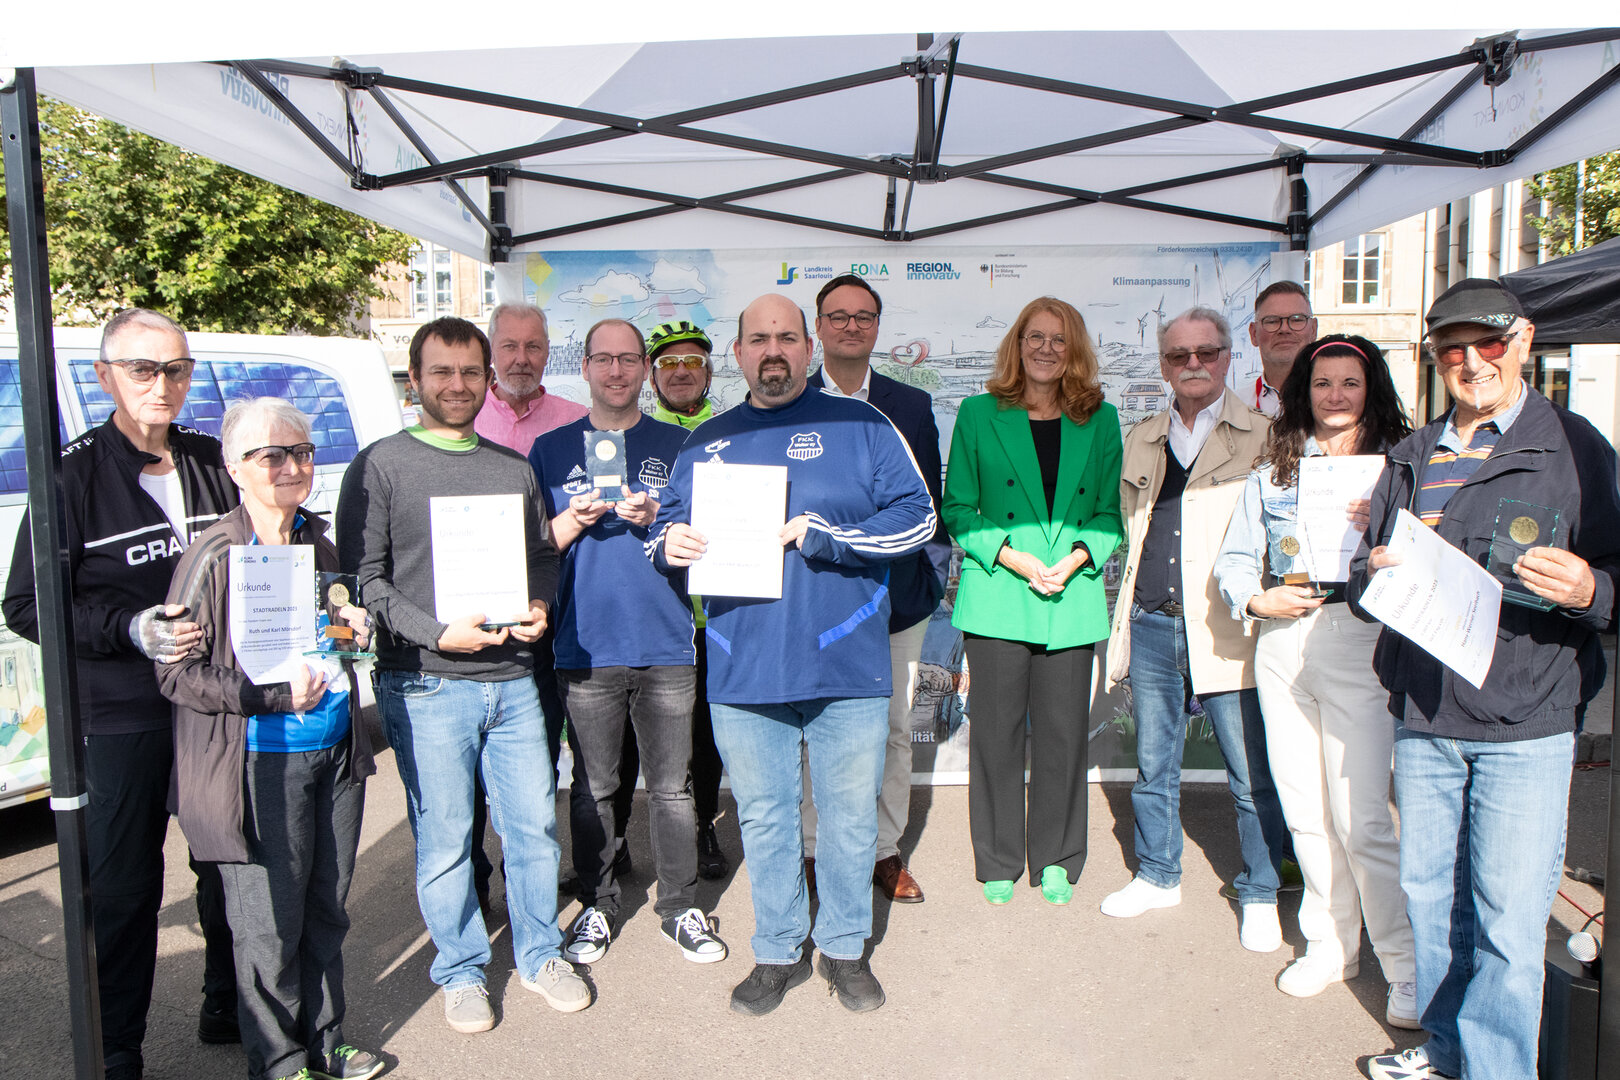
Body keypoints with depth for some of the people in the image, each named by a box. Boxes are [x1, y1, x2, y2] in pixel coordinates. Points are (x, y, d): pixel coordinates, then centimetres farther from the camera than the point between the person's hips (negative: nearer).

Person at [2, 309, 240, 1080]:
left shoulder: (212, 461, 6)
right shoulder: (75, 472, -6)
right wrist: (129, 630, -20)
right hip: (122, 718, -4)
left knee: (228, 864, 14)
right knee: (124, 885, 5)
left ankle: (227, 1009, 34)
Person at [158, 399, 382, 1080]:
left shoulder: (318, 543, 9)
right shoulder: (213, 557, -12)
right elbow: (174, 672, -12)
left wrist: (354, 628, 2)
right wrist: (275, 696, -19)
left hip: (335, 753, 6)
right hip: (262, 765, -6)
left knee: (327, 911, 16)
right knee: (271, 925, 5)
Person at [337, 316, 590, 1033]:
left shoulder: (515, 469, 14)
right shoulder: (381, 465, 0)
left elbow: (543, 556, 20)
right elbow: (362, 575, -5)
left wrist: (538, 609, -1)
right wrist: (439, 633, -15)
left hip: (513, 680, 4)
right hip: (425, 685, -3)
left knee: (535, 824, 9)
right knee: (444, 837, 5)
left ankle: (540, 955, 29)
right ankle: (461, 971, 25)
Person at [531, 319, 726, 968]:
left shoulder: (677, 445, 8)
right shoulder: (552, 449, 9)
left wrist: (657, 519, -11)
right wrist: (574, 519, -11)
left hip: (667, 645, 0)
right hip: (586, 647, 0)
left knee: (672, 786, 7)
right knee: (592, 788, 9)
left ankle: (680, 907, 22)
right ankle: (597, 908, 26)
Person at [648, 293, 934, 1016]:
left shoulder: (860, 427, 1)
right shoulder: (708, 441, 12)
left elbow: (916, 518, -6)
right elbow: (667, 526, 17)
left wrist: (815, 534, -15)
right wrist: (668, 543, -8)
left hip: (847, 667, -2)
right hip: (742, 676, 3)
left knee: (850, 818, 11)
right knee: (763, 819, 14)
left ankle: (845, 947, 32)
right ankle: (779, 951, 33)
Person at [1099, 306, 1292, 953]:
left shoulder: (1263, 438, 2)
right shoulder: (1141, 441, 14)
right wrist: (1125, 625, 14)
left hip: (1231, 628, -4)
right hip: (1153, 626, 4)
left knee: (1252, 774, 3)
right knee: (1152, 766, 14)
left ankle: (1259, 896, 21)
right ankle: (1157, 876, 31)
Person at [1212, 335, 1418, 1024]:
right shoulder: (1274, 471, 14)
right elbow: (1233, 558, 13)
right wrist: (1256, 598, -5)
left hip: (1360, 639, -3)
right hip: (1282, 644, 3)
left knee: (1360, 819, -7)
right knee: (1305, 812, 9)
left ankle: (1407, 968, 10)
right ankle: (1331, 946, 26)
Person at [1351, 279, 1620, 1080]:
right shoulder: (1412, 458, 14)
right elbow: (1364, 573, 16)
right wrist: (1374, 573, -7)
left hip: (1525, 722, -4)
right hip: (1422, 717, 5)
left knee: (1507, 919, -1)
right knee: (1427, 892, 15)